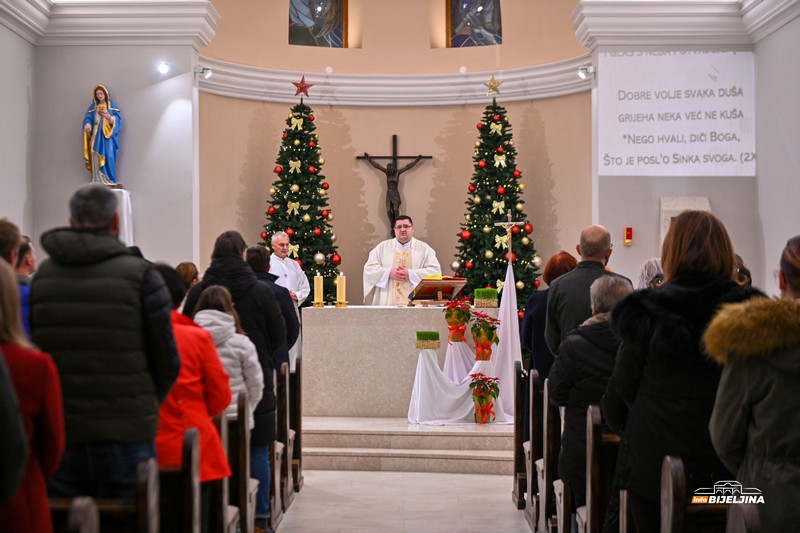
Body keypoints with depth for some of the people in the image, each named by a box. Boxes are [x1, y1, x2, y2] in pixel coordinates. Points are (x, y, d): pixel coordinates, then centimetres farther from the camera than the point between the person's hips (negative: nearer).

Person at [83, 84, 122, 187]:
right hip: (96, 136, 3)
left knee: (109, 157, -10)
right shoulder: (92, 107, 12)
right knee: (96, 157, -1)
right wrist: (87, 126, -19)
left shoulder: (112, 105, 4)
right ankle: (98, 181, 2)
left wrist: (110, 118, -24)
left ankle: (111, 181, -7)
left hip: (108, 136, -3)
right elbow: (87, 119, 3)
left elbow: (118, 119, -3)